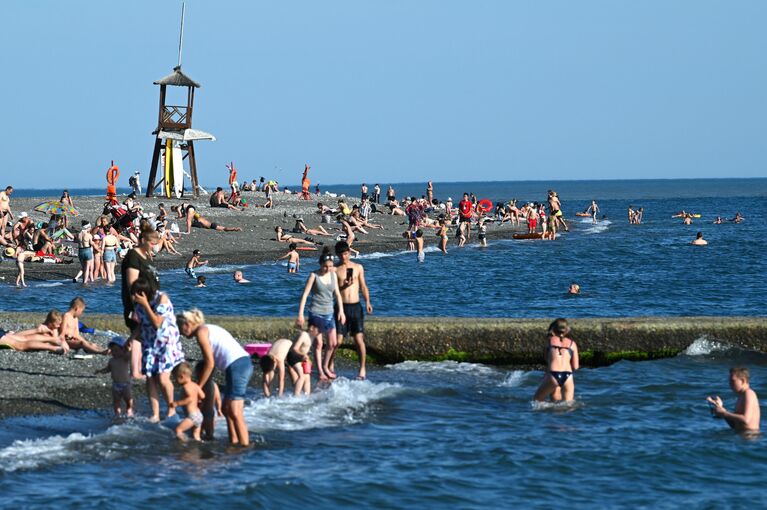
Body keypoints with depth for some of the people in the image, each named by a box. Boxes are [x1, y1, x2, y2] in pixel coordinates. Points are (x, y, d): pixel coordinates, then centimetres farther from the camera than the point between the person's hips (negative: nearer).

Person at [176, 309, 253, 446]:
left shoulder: (201, 332, -2)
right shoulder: (208, 329, 24)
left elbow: (209, 364, -7)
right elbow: (210, 362, 24)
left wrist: (199, 387, 0)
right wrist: (204, 388, 23)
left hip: (236, 366, -10)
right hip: (244, 363, 10)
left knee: (234, 412, -10)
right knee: (227, 409, 15)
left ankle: (245, 445, -14)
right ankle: (234, 441, 15)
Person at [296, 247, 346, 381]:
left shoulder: (333, 274, 4)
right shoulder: (314, 275, -10)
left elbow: (337, 293, 12)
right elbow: (305, 294, -11)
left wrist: (341, 311, 6)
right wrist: (300, 314, -17)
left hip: (328, 313, 5)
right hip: (316, 313, -5)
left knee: (333, 344, 3)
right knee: (318, 344, -1)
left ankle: (326, 366, 24)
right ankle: (320, 371, 8)